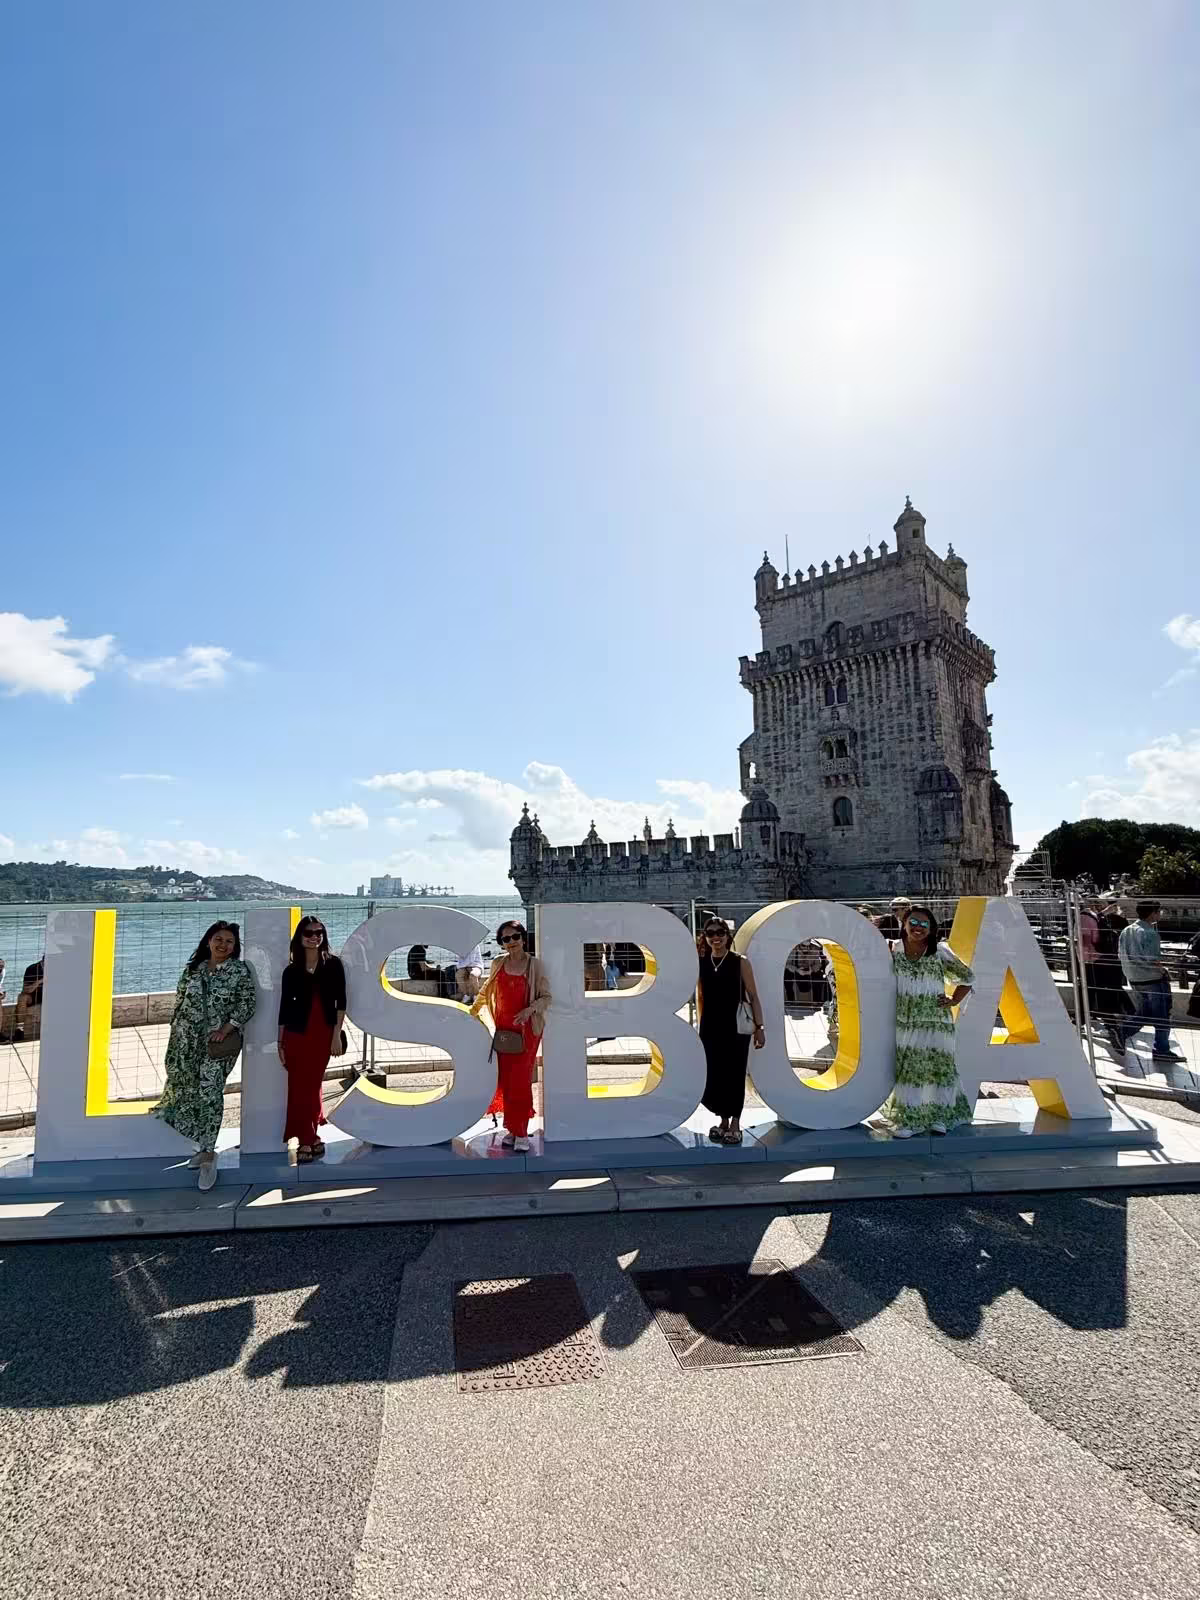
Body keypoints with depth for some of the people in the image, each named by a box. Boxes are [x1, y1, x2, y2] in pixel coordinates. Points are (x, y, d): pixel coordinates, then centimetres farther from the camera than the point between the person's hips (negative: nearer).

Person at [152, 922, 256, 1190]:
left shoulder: (241, 971, -5)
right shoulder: (193, 968, 7)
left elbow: (247, 1004, -7)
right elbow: (180, 999, 14)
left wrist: (225, 1029, -16)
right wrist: (175, 1031, 10)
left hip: (218, 1042, -4)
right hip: (187, 1041, 4)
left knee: (210, 1094, -7)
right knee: (189, 1091, 10)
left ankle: (208, 1154, 0)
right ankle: (203, 1147, 24)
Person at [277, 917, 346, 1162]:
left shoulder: (332, 964, 0)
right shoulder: (291, 970, 4)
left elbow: (340, 1001, -2)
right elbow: (284, 1007, 7)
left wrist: (337, 1034, -7)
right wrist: (280, 1042, 6)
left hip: (323, 1034, -1)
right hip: (297, 1035, 1)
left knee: (312, 1087, 5)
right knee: (300, 1088, 2)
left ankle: (308, 1140, 15)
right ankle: (310, 1140, 12)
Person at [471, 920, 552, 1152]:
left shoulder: (535, 965, -6)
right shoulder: (498, 963, 4)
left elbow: (546, 997, -3)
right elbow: (486, 990, 20)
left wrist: (530, 1009, -19)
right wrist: (473, 1011, 27)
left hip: (527, 1028, -3)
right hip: (503, 1027, 3)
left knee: (520, 1080, -5)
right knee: (505, 1080, 5)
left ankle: (521, 1132, 4)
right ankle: (512, 1128, 17)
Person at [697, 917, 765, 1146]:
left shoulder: (740, 963, -4)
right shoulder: (700, 964, 4)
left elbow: (753, 997, -3)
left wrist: (759, 1027, -8)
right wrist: (701, 1026, 11)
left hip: (736, 1027, -3)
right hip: (710, 1028, 3)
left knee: (734, 1074, 3)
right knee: (714, 1075, 6)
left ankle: (735, 1123, 19)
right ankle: (723, 1120, 25)